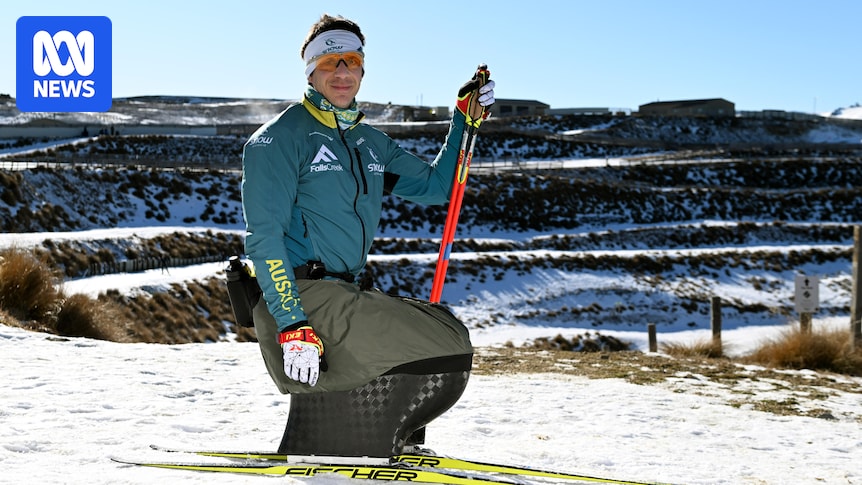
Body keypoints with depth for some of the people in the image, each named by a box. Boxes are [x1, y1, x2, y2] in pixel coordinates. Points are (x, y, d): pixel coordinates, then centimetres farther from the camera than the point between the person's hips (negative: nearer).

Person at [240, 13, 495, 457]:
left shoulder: (369, 142, 18)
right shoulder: (280, 137, -6)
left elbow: (434, 185, 28)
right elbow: (264, 237, -14)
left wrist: (465, 120, 17)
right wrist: (291, 325, -24)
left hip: (341, 295, 9)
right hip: (299, 297, -9)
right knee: (447, 348, -15)